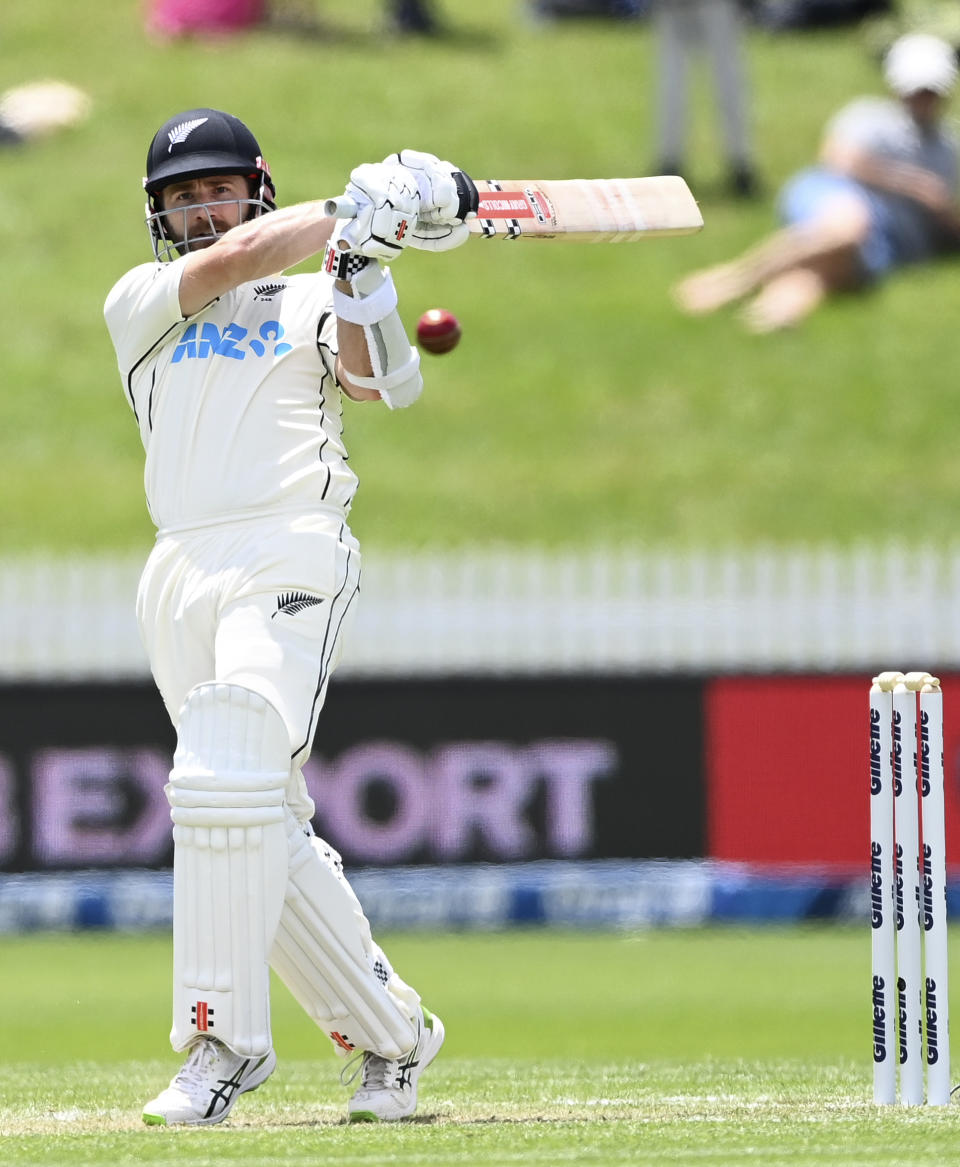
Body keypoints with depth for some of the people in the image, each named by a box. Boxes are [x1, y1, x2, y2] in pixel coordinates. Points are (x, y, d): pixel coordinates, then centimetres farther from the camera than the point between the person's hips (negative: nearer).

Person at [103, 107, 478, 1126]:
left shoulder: (317, 302, 14)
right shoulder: (140, 304, 17)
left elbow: (382, 382, -5)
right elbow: (231, 260, -1)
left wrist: (359, 272, -17)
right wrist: (354, 212, 3)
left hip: (290, 556, -4)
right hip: (181, 575, 4)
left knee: (227, 780, -22)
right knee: (268, 829, 3)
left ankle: (221, 1040, -19)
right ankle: (389, 1033, 14)